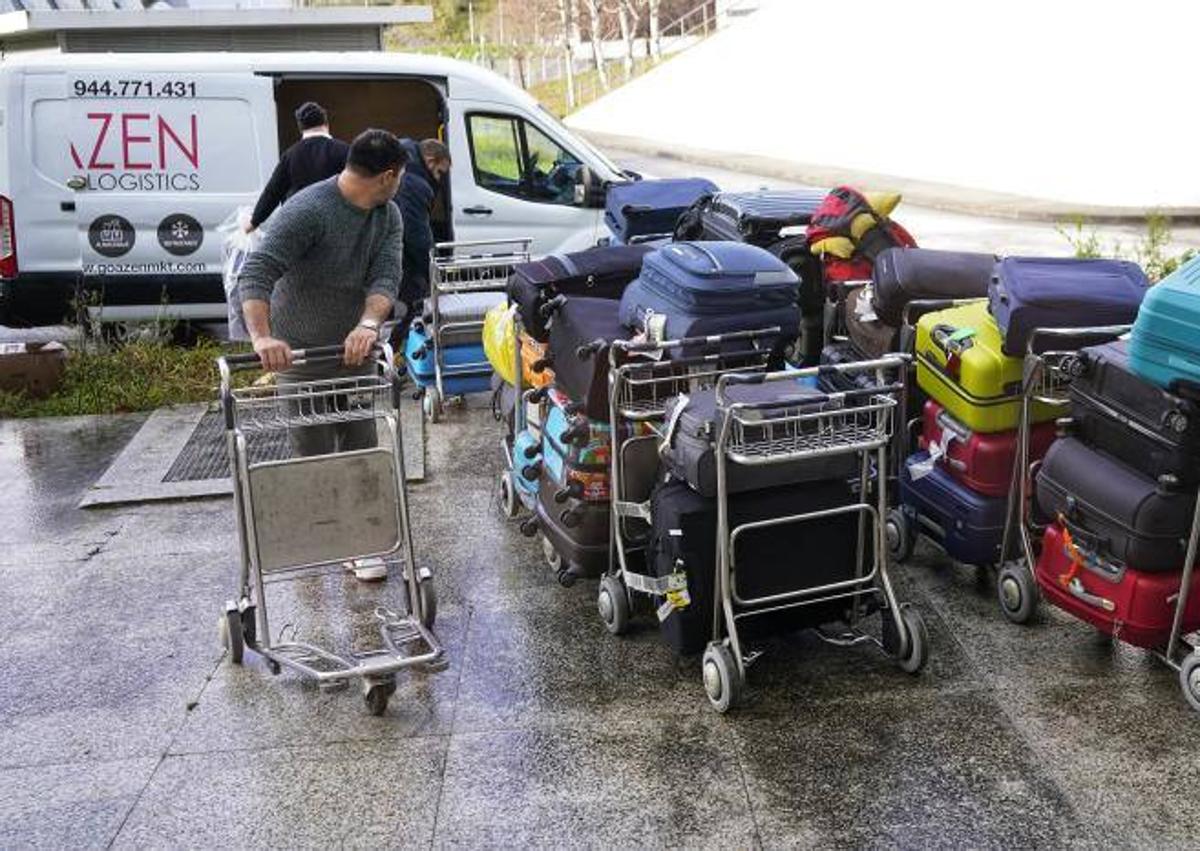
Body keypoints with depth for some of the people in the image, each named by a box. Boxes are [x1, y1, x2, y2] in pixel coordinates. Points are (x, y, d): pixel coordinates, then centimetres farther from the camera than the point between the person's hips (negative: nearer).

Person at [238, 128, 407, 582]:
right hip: (299, 356, -5)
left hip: (356, 352, 6)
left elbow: (386, 276, -11)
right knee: (312, 454, 2)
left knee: (361, 450, 6)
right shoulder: (307, 210, -19)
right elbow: (256, 274, -26)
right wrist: (262, 337, -41)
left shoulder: (388, 217, 2)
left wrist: (368, 324, -32)